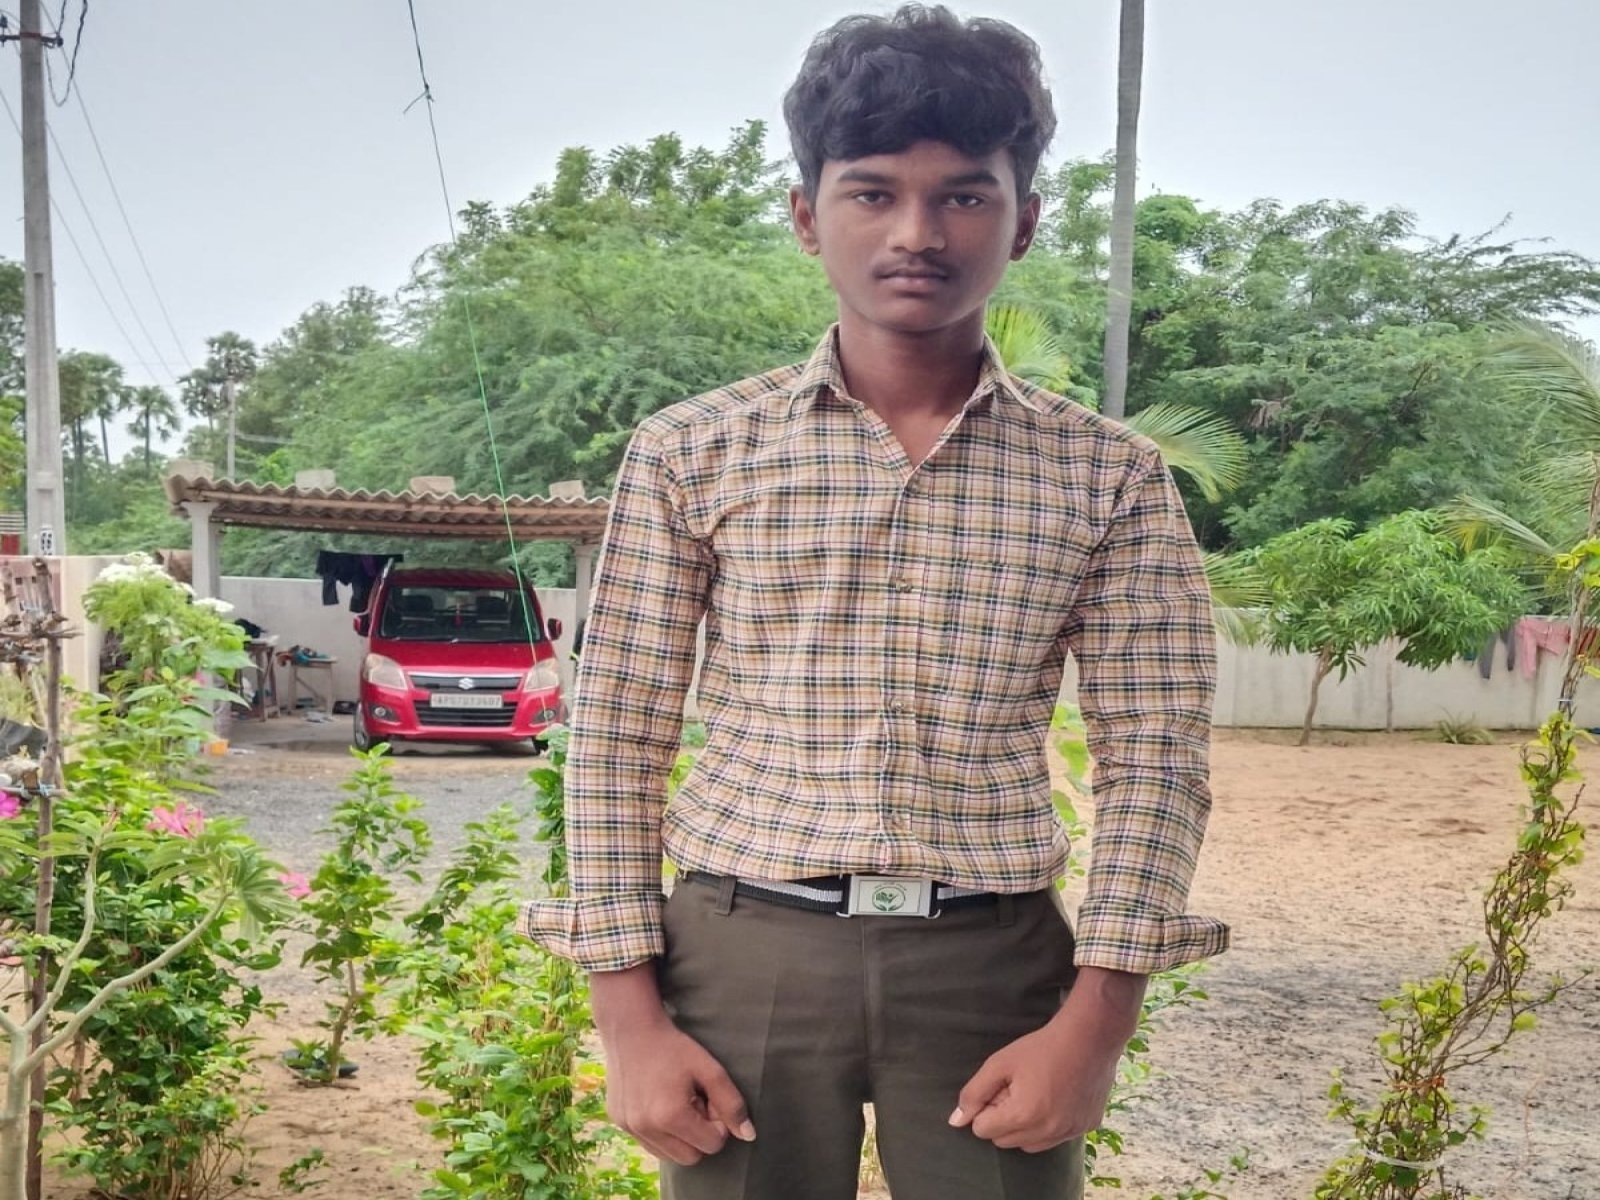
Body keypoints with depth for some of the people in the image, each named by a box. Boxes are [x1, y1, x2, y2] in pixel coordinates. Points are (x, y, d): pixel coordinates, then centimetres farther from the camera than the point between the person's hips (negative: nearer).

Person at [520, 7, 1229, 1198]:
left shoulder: (1109, 475, 2)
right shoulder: (692, 450, 1)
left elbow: (1154, 759, 1)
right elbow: (617, 735, 1)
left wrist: (1096, 1019, -6)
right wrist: (629, 1013, -3)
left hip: (993, 964, 1)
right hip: (744, 954, 0)